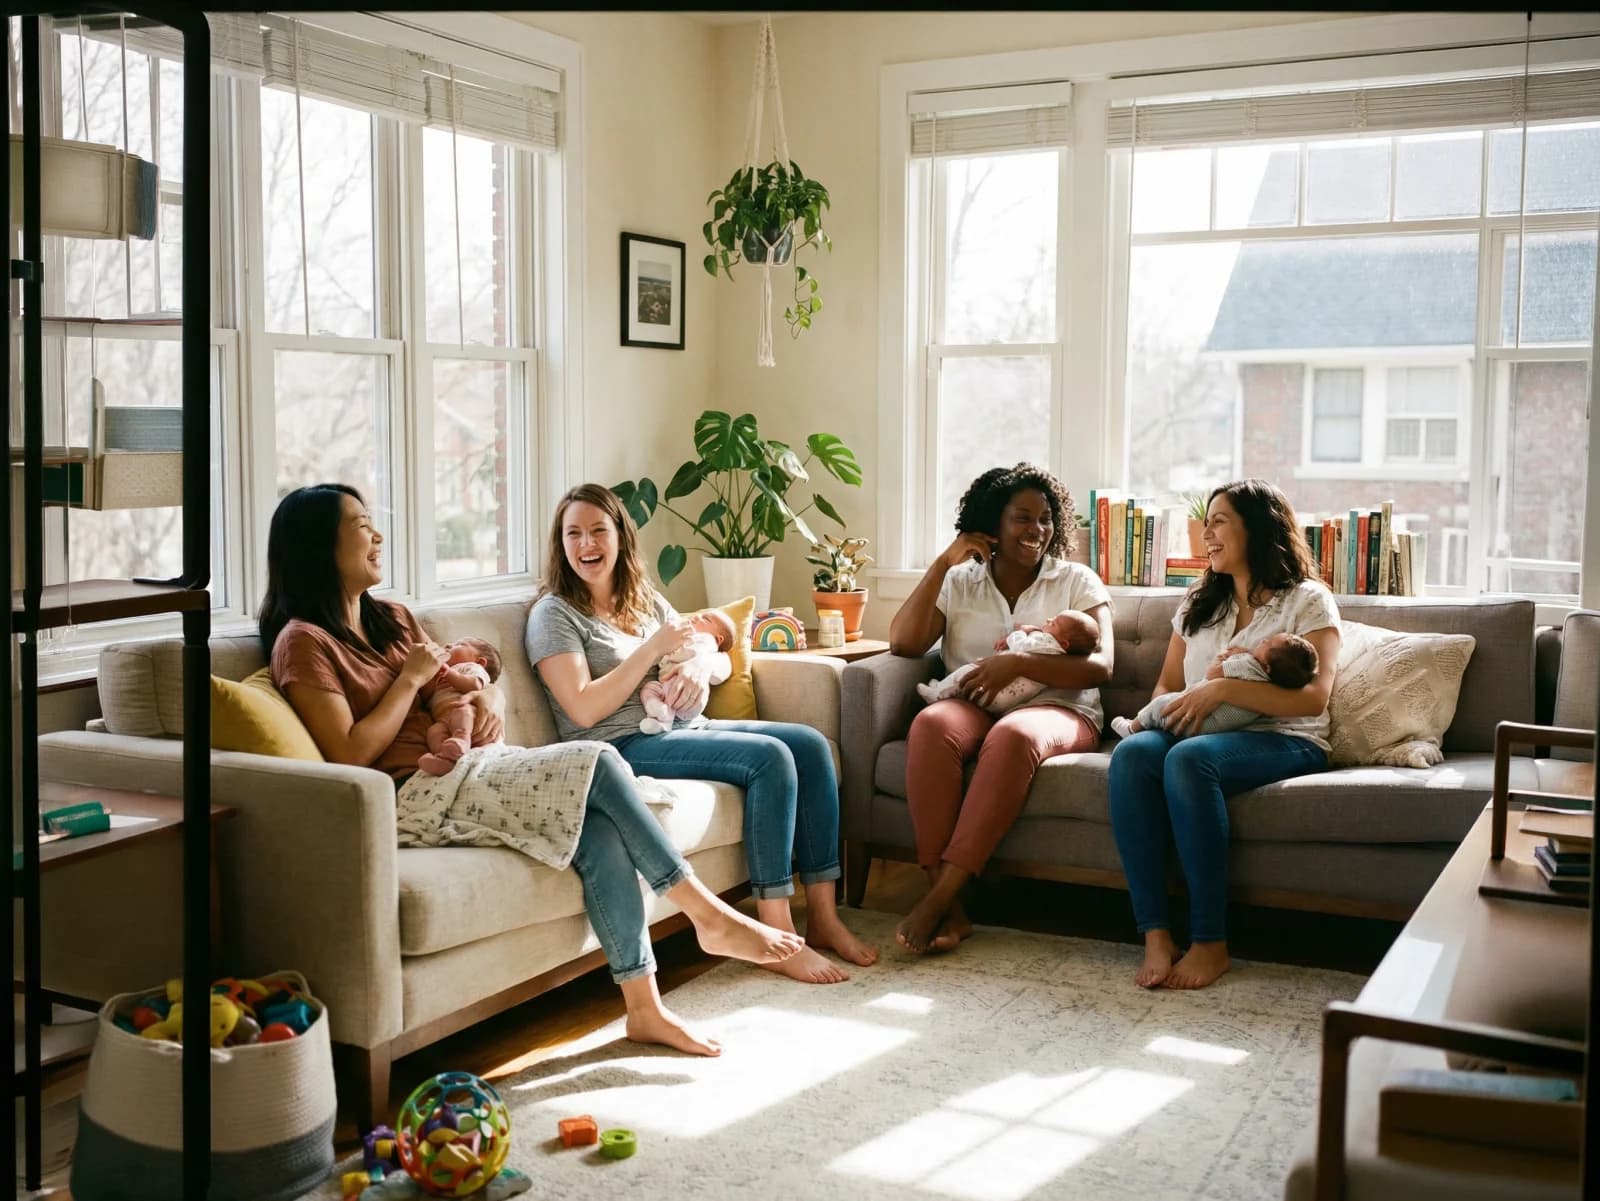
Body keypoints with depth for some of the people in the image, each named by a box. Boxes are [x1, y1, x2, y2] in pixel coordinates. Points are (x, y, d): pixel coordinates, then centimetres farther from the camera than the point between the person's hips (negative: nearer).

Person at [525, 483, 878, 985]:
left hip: (682, 726, 8)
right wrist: (653, 649, -14)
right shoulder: (554, 614, -4)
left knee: (810, 744, -10)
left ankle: (822, 916, -8)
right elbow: (583, 710, -15)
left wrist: (699, 666, -7)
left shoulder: (646, 600, 17)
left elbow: (722, 662, 18)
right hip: (621, 747, -8)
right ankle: (778, 937, -24)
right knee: (769, 758, -26)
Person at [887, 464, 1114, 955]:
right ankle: (949, 908, -35)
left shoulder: (1077, 582, 10)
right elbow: (903, 642, 1)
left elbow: (1100, 666, -4)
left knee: (1013, 736, -39)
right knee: (931, 725, -35)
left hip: (1055, 710, -1)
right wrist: (943, 563, -2)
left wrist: (1018, 663, -19)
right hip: (971, 706, 2)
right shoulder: (959, 582, 14)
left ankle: (939, 898, -38)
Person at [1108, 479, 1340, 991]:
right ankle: (1156, 934, -34)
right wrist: (1161, 711, -1)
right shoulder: (1199, 603, 23)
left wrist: (1222, 688, -19)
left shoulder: (1307, 601, 3)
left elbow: (1313, 698, -11)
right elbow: (1167, 681, 23)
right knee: (1131, 753, -30)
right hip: (1201, 733, 5)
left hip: (1285, 741, -5)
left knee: (1188, 758, -38)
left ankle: (1210, 942, -32)